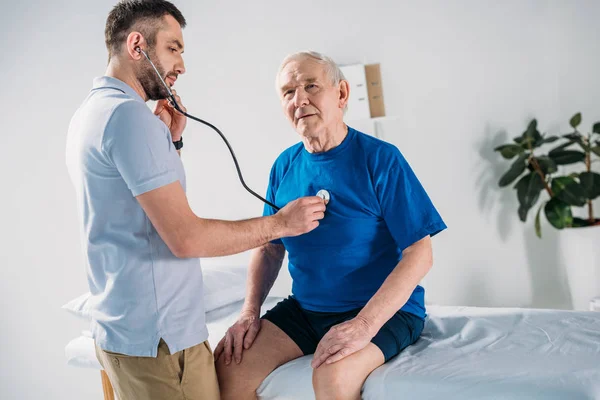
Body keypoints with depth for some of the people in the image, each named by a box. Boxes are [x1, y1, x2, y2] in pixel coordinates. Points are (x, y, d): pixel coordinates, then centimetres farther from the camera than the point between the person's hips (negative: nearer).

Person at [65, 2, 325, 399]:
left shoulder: (91, 111, 12)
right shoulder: (129, 114, -20)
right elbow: (186, 237, -24)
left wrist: (171, 141, 8)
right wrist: (279, 223, -13)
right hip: (158, 337, -10)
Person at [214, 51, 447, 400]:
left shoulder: (380, 159, -14)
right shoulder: (285, 167, 3)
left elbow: (419, 254, -17)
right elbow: (270, 248, 13)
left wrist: (363, 325, -27)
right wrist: (250, 312, -3)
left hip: (384, 310, -5)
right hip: (305, 308, 6)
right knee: (228, 363, -11)